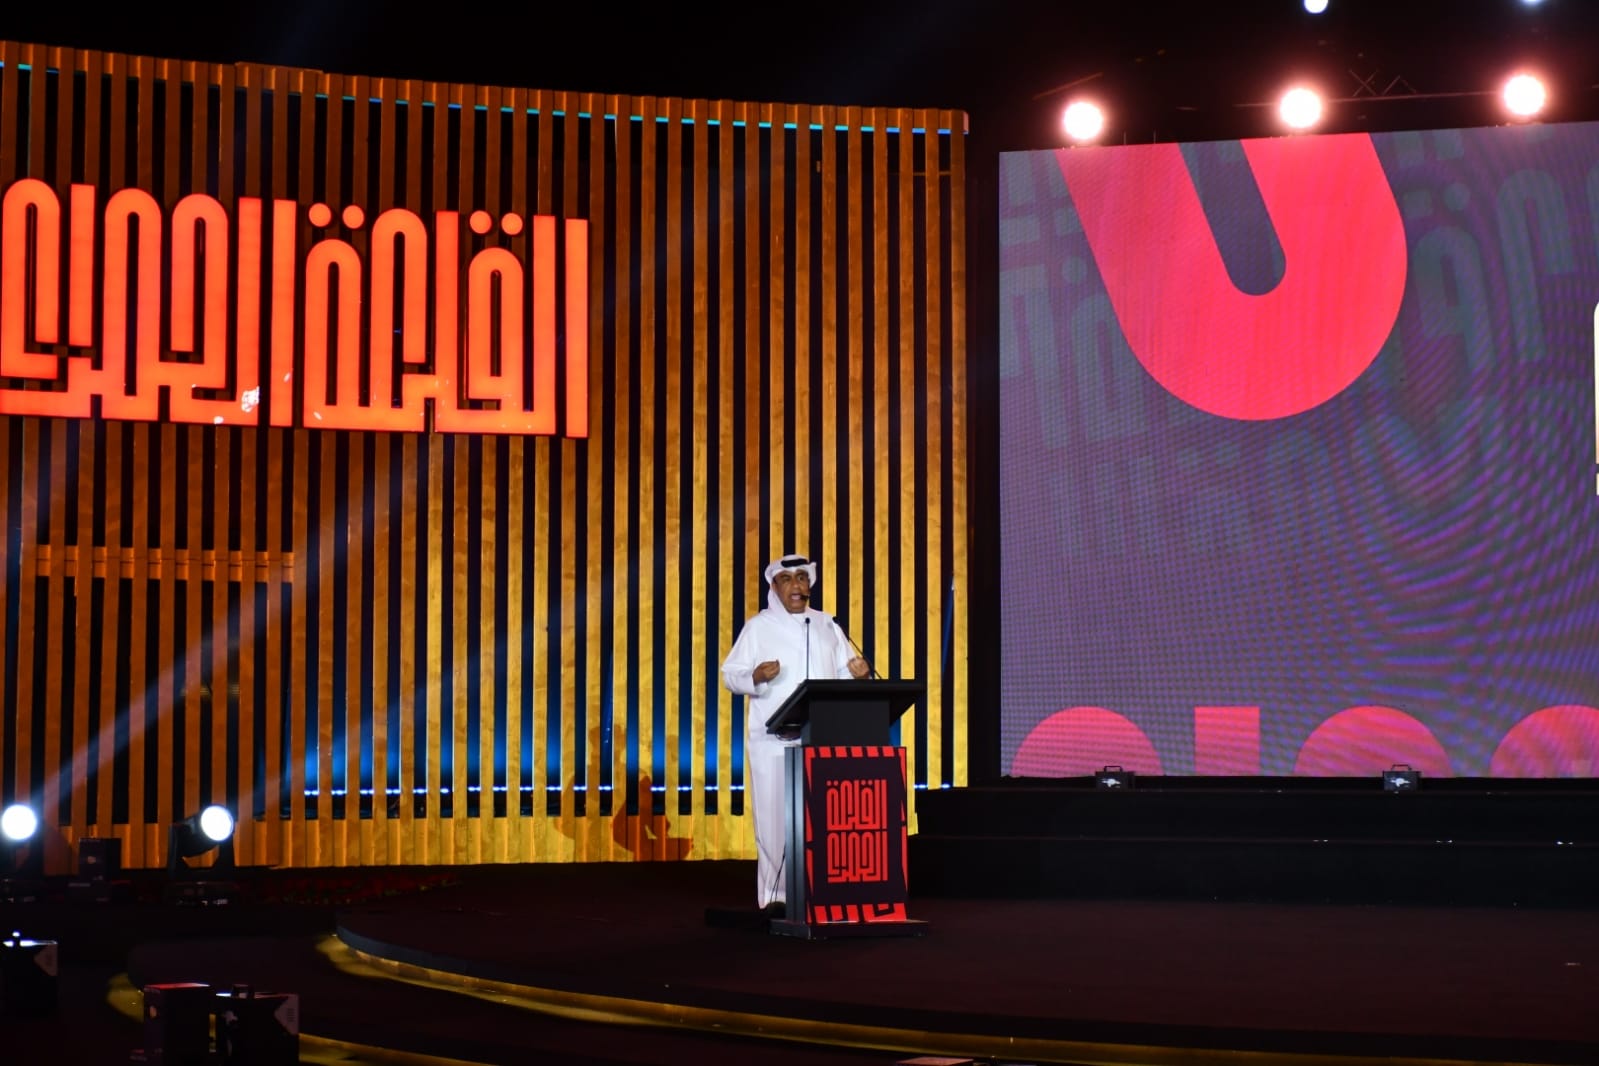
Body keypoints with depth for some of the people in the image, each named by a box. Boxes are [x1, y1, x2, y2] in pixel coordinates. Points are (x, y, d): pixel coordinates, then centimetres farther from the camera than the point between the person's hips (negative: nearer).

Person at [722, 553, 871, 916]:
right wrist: (757, 675, -21)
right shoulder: (759, 626, 3)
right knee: (775, 814, -5)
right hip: (773, 739, -3)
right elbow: (730, 675, -1)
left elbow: (843, 674, 16)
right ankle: (774, 895, 0)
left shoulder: (827, 625, 14)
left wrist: (857, 672, -7)